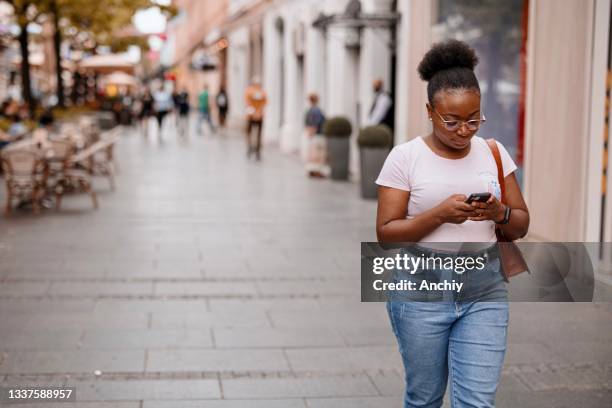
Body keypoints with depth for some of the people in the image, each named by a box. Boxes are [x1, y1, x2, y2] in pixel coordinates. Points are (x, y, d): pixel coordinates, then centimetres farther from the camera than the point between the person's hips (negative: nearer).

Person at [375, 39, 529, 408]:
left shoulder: (493, 152, 4)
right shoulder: (405, 157, -6)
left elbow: (521, 227, 8)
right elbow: (386, 233, -8)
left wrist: (500, 213, -15)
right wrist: (440, 214, -22)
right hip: (421, 289, -2)